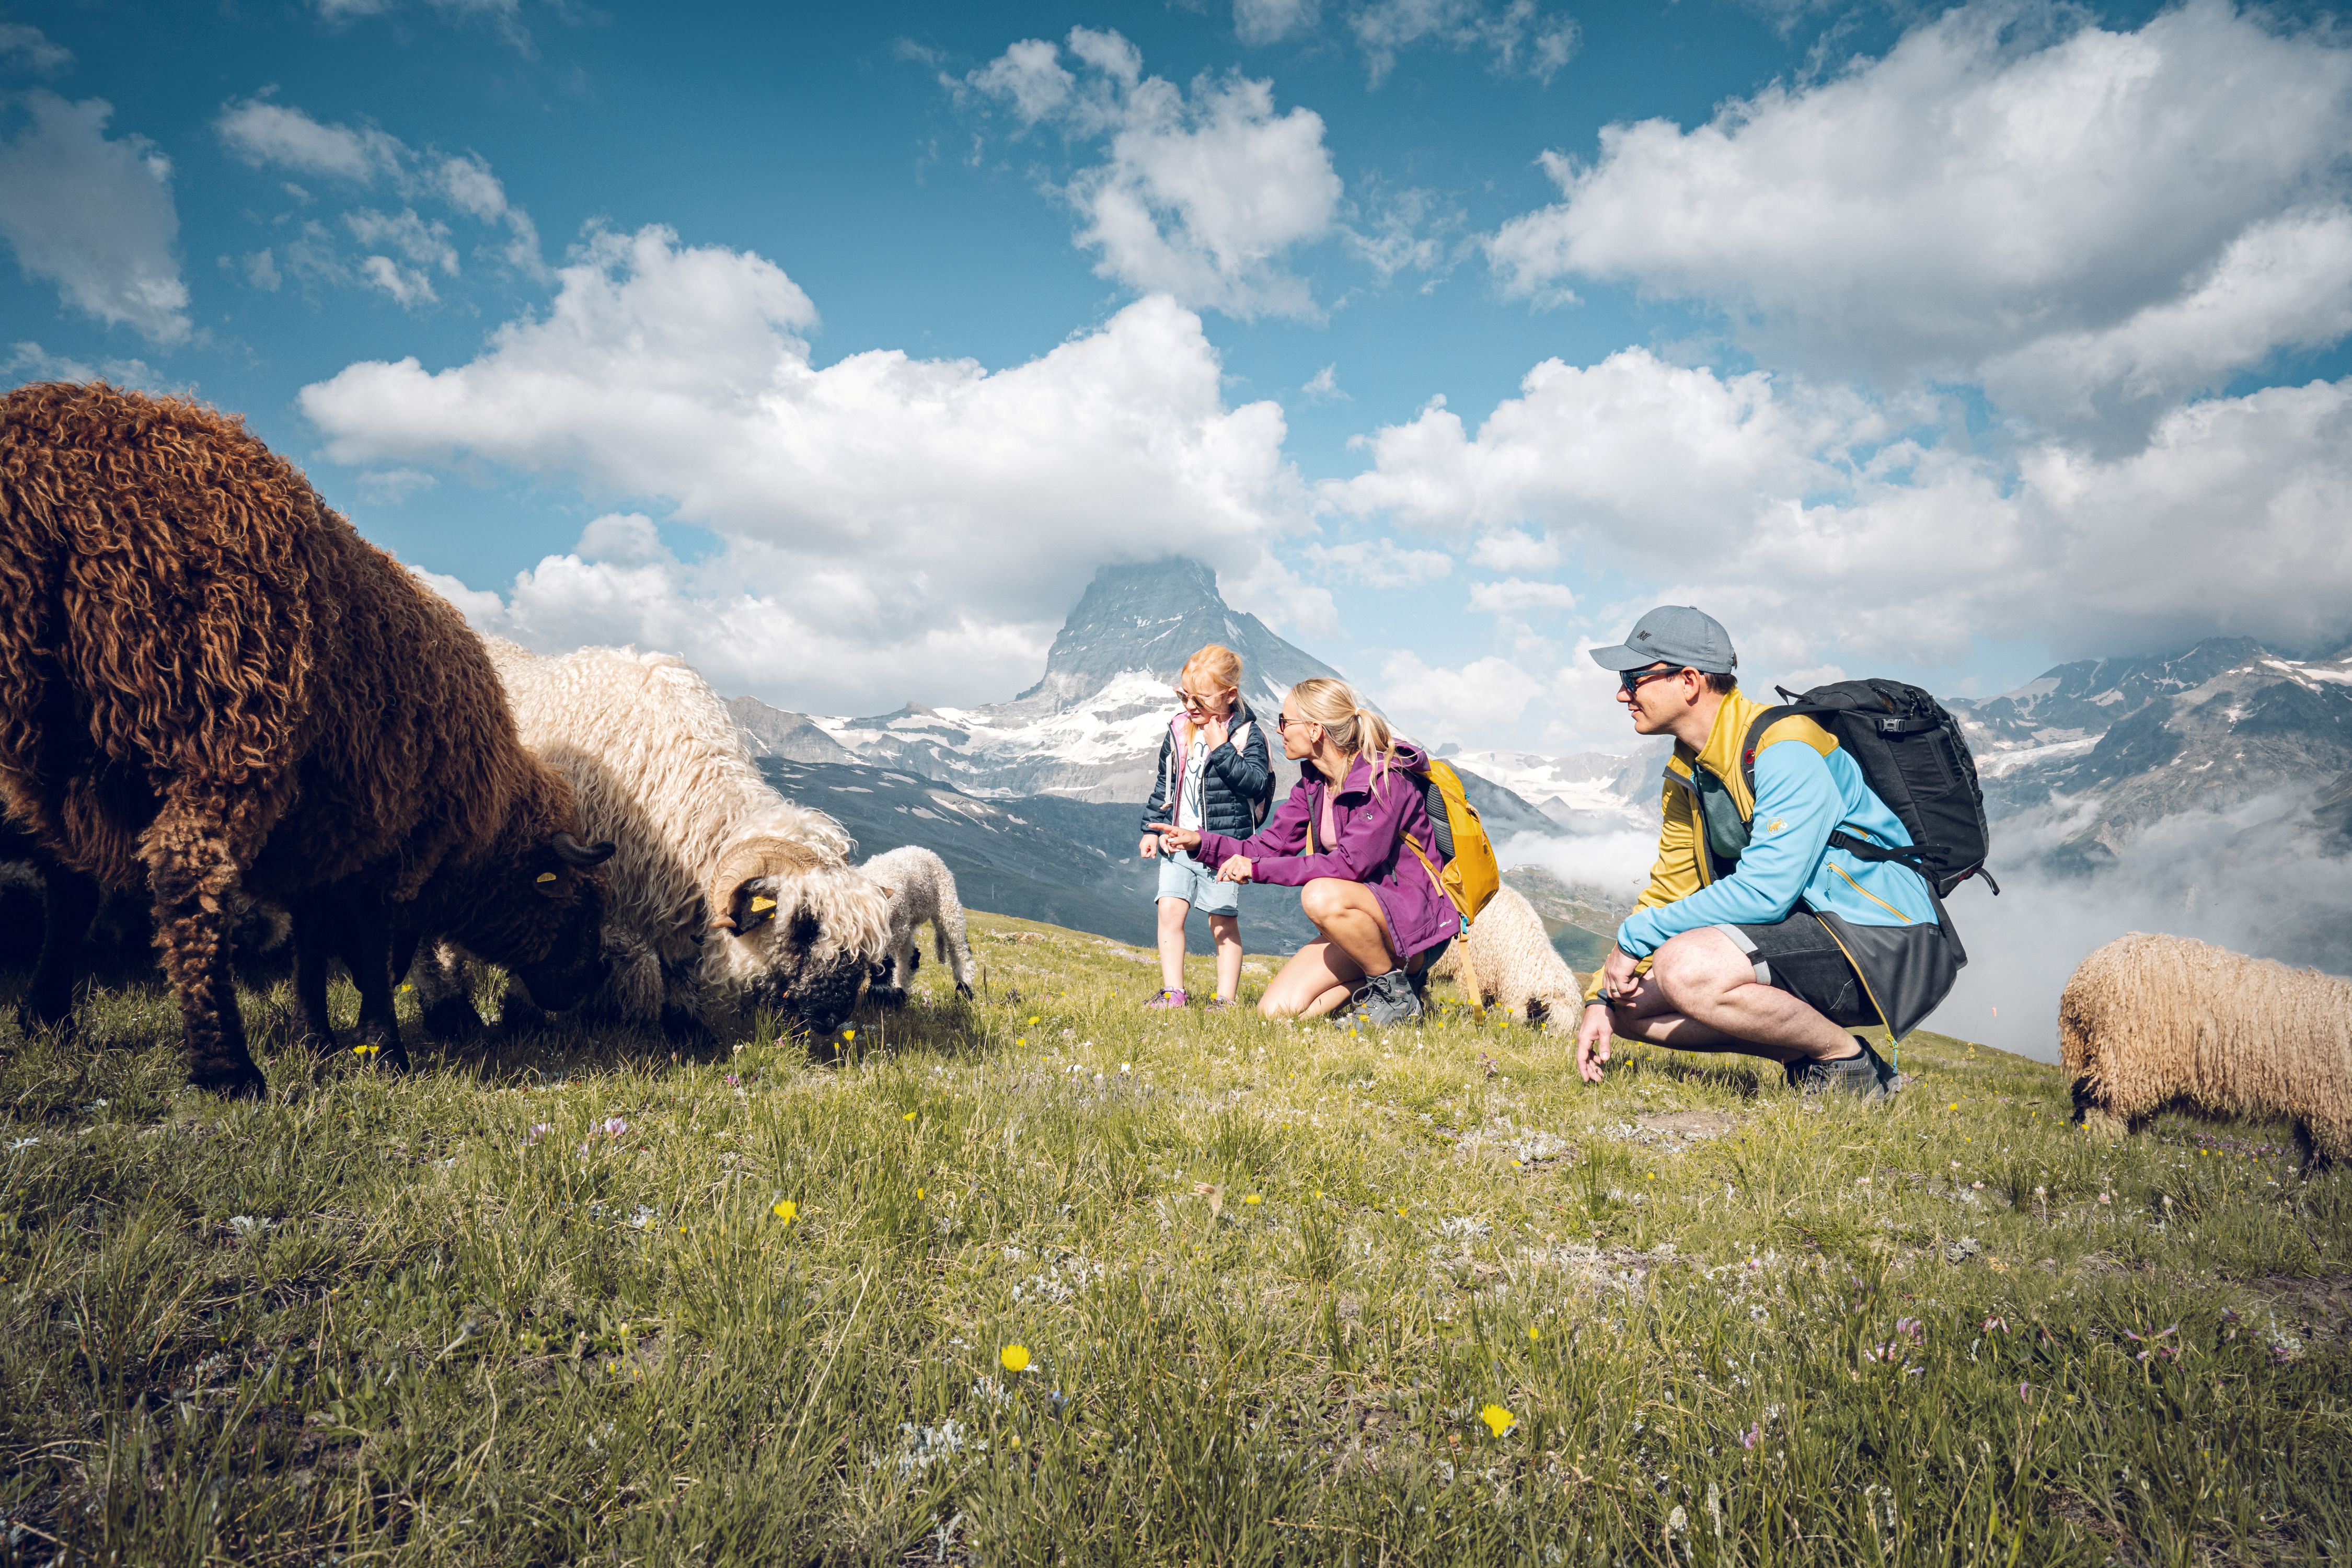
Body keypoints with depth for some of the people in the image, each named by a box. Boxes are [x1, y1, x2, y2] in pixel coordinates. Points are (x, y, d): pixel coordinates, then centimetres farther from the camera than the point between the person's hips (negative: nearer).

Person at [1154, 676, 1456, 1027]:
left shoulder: (1384, 779, -19)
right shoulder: (1313, 783, 6)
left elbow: (1352, 864, -28)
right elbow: (1269, 846, 7)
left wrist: (1258, 868, -25)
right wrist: (1201, 842, -5)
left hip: (1416, 919, -7)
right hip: (1362, 916, 7)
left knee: (1322, 896, -37)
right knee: (1275, 1011, -7)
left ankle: (1396, 992, -14)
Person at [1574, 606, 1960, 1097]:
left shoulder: (1785, 748, -20)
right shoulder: (1687, 774, 7)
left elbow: (1764, 891, -28)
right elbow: (1666, 895, 11)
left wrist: (1634, 937, -20)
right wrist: (1601, 998, 1)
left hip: (1887, 946, -9)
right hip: (1804, 930, 9)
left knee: (1684, 969, -31)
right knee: (1630, 1003, -1)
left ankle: (1847, 1060, -10)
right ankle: (1803, 1055, 2)